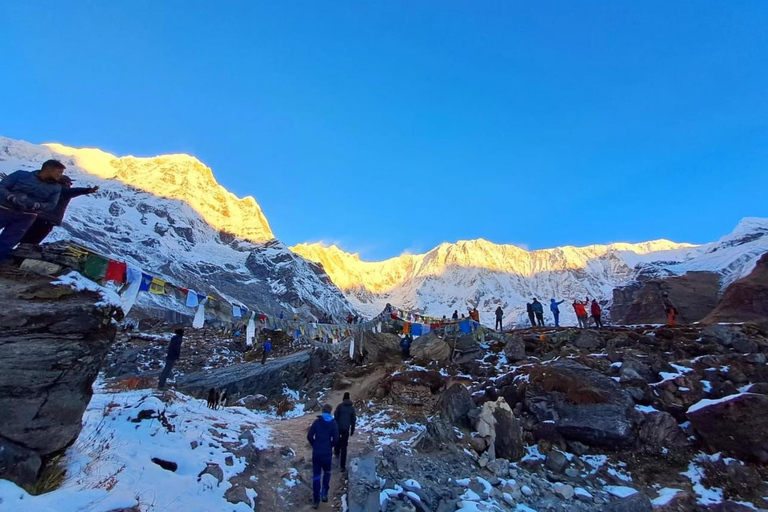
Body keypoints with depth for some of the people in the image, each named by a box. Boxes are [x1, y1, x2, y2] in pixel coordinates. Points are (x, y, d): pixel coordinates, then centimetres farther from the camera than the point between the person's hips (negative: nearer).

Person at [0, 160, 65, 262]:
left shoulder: (56, 187, 4)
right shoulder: (21, 174, -2)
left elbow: (51, 204, 3)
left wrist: (35, 205, -17)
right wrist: (13, 198, -21)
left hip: (26, 217, 1)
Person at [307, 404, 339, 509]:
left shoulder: (317, 421, -3)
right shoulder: (333, 423, -6)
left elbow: (309, 436, -4)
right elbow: (336, 439, -10)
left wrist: (314, 445, 11)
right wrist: (330, 446, 8)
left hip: (316, 452, 1)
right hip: (327, 452, -1)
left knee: (316, 475, 11)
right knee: (327, 472, 22)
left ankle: (316, 500, 14)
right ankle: (324, 493, 11)